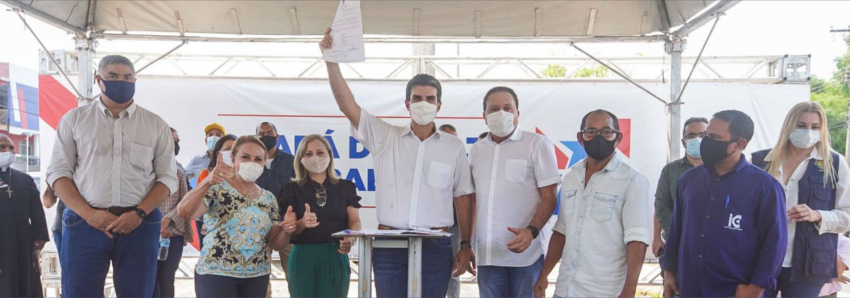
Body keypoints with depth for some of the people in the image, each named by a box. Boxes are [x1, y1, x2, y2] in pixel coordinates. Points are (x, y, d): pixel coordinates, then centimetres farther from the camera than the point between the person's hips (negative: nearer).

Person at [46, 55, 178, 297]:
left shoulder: (156, 125, 8)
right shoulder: (74, 119, 8)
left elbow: (168, 177, 5)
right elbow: (58, 172, 4)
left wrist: (139, 213, -11)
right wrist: (88, 213, -10)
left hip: (139, 223, 1)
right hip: (85, 222, 0)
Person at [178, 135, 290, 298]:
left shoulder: (269, 198, 7)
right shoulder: (217, 188, -6)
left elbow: (275, 243, 7)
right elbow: (183, 211, -23)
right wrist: (208, 181, -35)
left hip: (257, 277, 4)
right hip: (216, 274, -4)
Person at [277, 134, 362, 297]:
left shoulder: (345, 187, 7)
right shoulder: (292, 189, 4)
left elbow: (355, 221, 1)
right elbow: (290, 229, -3)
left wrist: (351, 239, -21)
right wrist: (302, 224, -26)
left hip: (336, 257, 1)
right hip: (304, 257, -1)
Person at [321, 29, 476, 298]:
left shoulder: (454, 147, 5)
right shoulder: (384, 137, 4)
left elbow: (463, 199, 8)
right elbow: (347, 105, -4)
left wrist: (466, 245, 4)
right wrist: (332, 61, -14)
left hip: (435, 246, 0)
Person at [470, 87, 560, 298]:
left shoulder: (537, 144, -1)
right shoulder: (476, 150, 13)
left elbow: (549, 197, -6)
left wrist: (531, 231, -21)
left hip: (526, 254, -4)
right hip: (487, 254, 4)